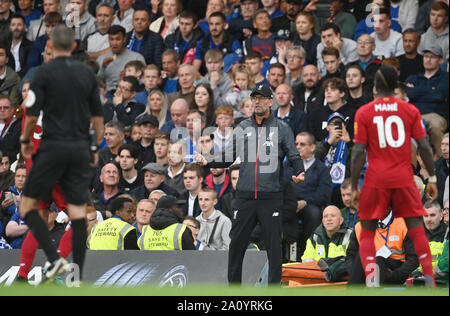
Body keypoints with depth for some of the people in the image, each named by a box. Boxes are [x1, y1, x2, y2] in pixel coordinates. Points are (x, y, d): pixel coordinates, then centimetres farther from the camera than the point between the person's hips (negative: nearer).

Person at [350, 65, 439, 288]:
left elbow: (358, 153, -5)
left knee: (367, 233, 7)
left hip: (375, 180, -1)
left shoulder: (363, 113, -1)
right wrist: (432, 179, 9)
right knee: (417, 229, 6)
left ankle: (371, 278, -14)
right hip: (404, 179, 1)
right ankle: (430, 281, -3)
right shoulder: (410, 110, 3)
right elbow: (424, 147, 1)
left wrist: (354, 187, -1)